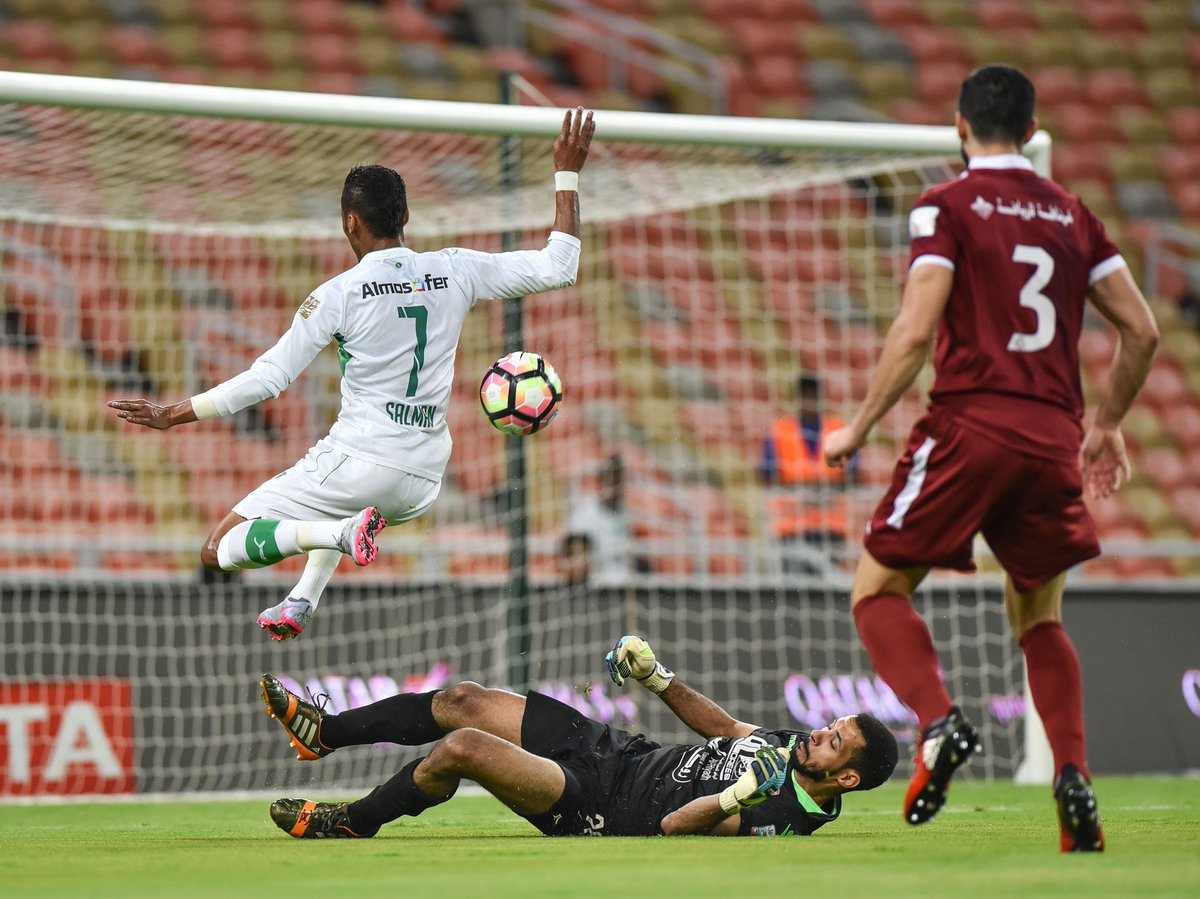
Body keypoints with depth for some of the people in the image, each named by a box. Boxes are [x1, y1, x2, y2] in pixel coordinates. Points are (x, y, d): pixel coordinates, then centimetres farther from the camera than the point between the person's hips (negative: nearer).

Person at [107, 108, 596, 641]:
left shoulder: (340, 294, -8)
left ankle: (343, 531, -22)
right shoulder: (454, 272, 1)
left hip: (357, 462, -6)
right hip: (422, 483, 6)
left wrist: (175, 415, 0)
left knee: (219, 552, -1)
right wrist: (567, 174, 11)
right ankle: (303, 601, 23)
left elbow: (268, 379, -8)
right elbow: (558, 268, 5)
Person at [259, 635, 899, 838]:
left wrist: (737, 797, -42)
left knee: (459, 748, -20)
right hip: (618, 751, 9)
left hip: (596, 809, -9)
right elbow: (725, 728, 22)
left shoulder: (784, 816, -21)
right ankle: (323, 732, 21)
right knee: (462, 701, 5)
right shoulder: (793, 746, 5)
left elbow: (674, 828, -25)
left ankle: (352, 823, 4)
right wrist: (658, 679, 15)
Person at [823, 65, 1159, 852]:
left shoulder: (948, 207, -1)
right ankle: (1074, 776, 0)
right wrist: (1107, 424, 27)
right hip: (1053, 438, 5)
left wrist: (860, 427, -1)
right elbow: (1142, 331, 13)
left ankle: (939, 721, -19)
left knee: (878, 590, 6)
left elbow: (916, 331, -11)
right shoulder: (1070, 213, 14)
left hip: (969, 424, -5)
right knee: (1039, 618, 18)